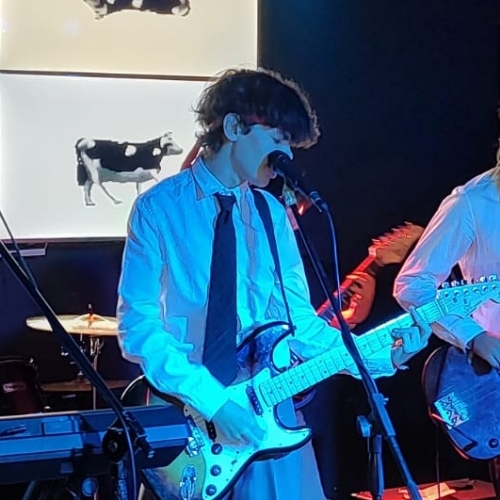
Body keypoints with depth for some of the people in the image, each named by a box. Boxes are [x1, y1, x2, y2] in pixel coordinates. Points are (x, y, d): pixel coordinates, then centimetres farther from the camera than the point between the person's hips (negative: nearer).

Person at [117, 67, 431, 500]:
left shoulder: (272, 213, 8)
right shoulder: (159, 208, -7)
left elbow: (298, 318, 8)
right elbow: (137, 324, -12)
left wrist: (378, 355, -5)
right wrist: (212, 400, -20)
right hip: (187, 413, -4)